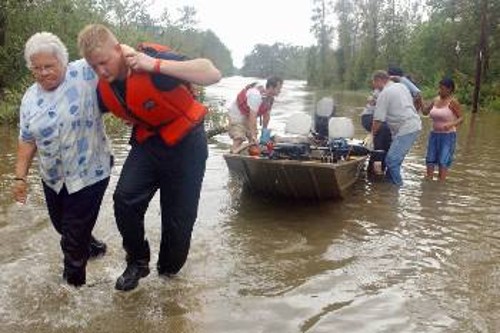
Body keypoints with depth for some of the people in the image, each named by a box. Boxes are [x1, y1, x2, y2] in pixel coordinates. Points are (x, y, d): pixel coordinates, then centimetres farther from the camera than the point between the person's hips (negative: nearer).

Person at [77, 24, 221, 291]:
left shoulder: (154, 59, -26)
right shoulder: (103, 88, -7)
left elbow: (213, 74, -35)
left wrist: (156, 65, -39)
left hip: (185, 144, -4)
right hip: (147, 143, 5)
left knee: (178, 216, 2)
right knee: (125, 199, -16)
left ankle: (168, 272, 27)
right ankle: (138, 262, 8)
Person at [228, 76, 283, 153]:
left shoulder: (271, 98, -8)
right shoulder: (256, 95, -35)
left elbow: (266, 114, 2)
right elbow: (253, 117, -35)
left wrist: (265, 130, 3)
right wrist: (253, 135, -34)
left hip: (248, 116, 9)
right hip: (237, 114, -9)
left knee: (254, 141, 6)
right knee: (239, 140, -20)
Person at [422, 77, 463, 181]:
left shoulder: (453, 102, -10)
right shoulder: (436, 100, 6)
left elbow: (461, 118, -10)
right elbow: (425, 112, 14)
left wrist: (451, 124, -29)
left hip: (448, 135, -6)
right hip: (434, 134, 6)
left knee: (443, 161, -7)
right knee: (430, 160, 5)